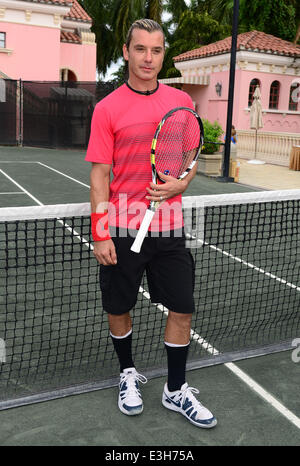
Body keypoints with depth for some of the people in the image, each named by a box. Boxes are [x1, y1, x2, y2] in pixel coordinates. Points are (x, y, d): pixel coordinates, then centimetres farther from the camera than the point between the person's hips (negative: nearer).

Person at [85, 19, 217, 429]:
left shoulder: (182, 101, 6)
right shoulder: (107, 108, -3)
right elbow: (99, 174, -4)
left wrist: (181, 183, -8)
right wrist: (100, 233, -10)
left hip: (168, 224, 3)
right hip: (122, 227, -2)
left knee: (182, 309, 5)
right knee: (119, 309, 11)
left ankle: (176, 391, 26)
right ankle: (128, 374, 38)